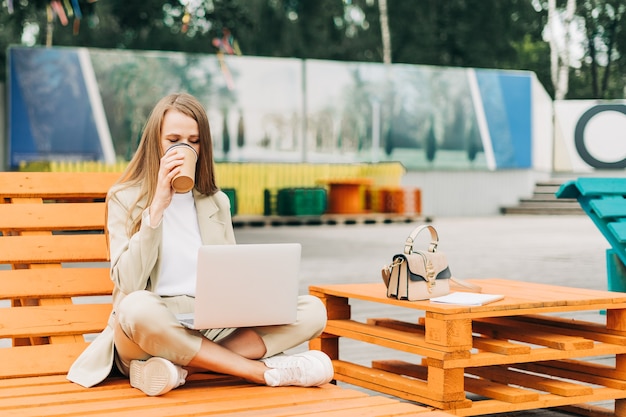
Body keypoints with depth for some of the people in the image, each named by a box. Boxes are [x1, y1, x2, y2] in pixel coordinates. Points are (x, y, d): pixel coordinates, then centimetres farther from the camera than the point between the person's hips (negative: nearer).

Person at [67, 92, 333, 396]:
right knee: (137, 306, -40)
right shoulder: (125, 198, 3)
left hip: (213, 325, 5)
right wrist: (158, 206, -16)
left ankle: (179, 367, -27)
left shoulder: (217, 202, 15)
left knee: (311, 310, -16)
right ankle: (265, 372, -28)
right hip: (152, 328, -4)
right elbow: (128, 283, -11)